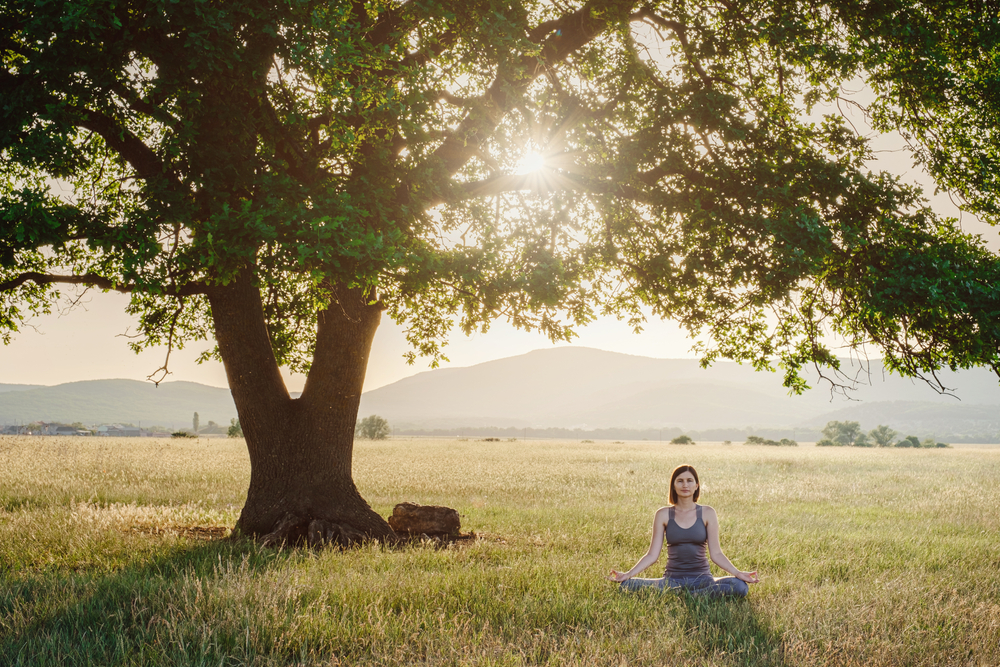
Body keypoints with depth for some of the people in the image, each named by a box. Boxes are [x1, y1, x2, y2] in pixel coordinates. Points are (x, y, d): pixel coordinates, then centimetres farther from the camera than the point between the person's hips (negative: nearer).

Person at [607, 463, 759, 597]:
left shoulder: (707, 513, 4)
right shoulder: (663, 515, 4)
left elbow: (716, 553, 3)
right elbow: (652, 555, 3)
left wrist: (738, 573, -11)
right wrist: (628, 574, -9)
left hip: (702, 577, 0)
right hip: (672, 579, 0)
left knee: (740, 587, -30)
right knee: (627, 585, -25)